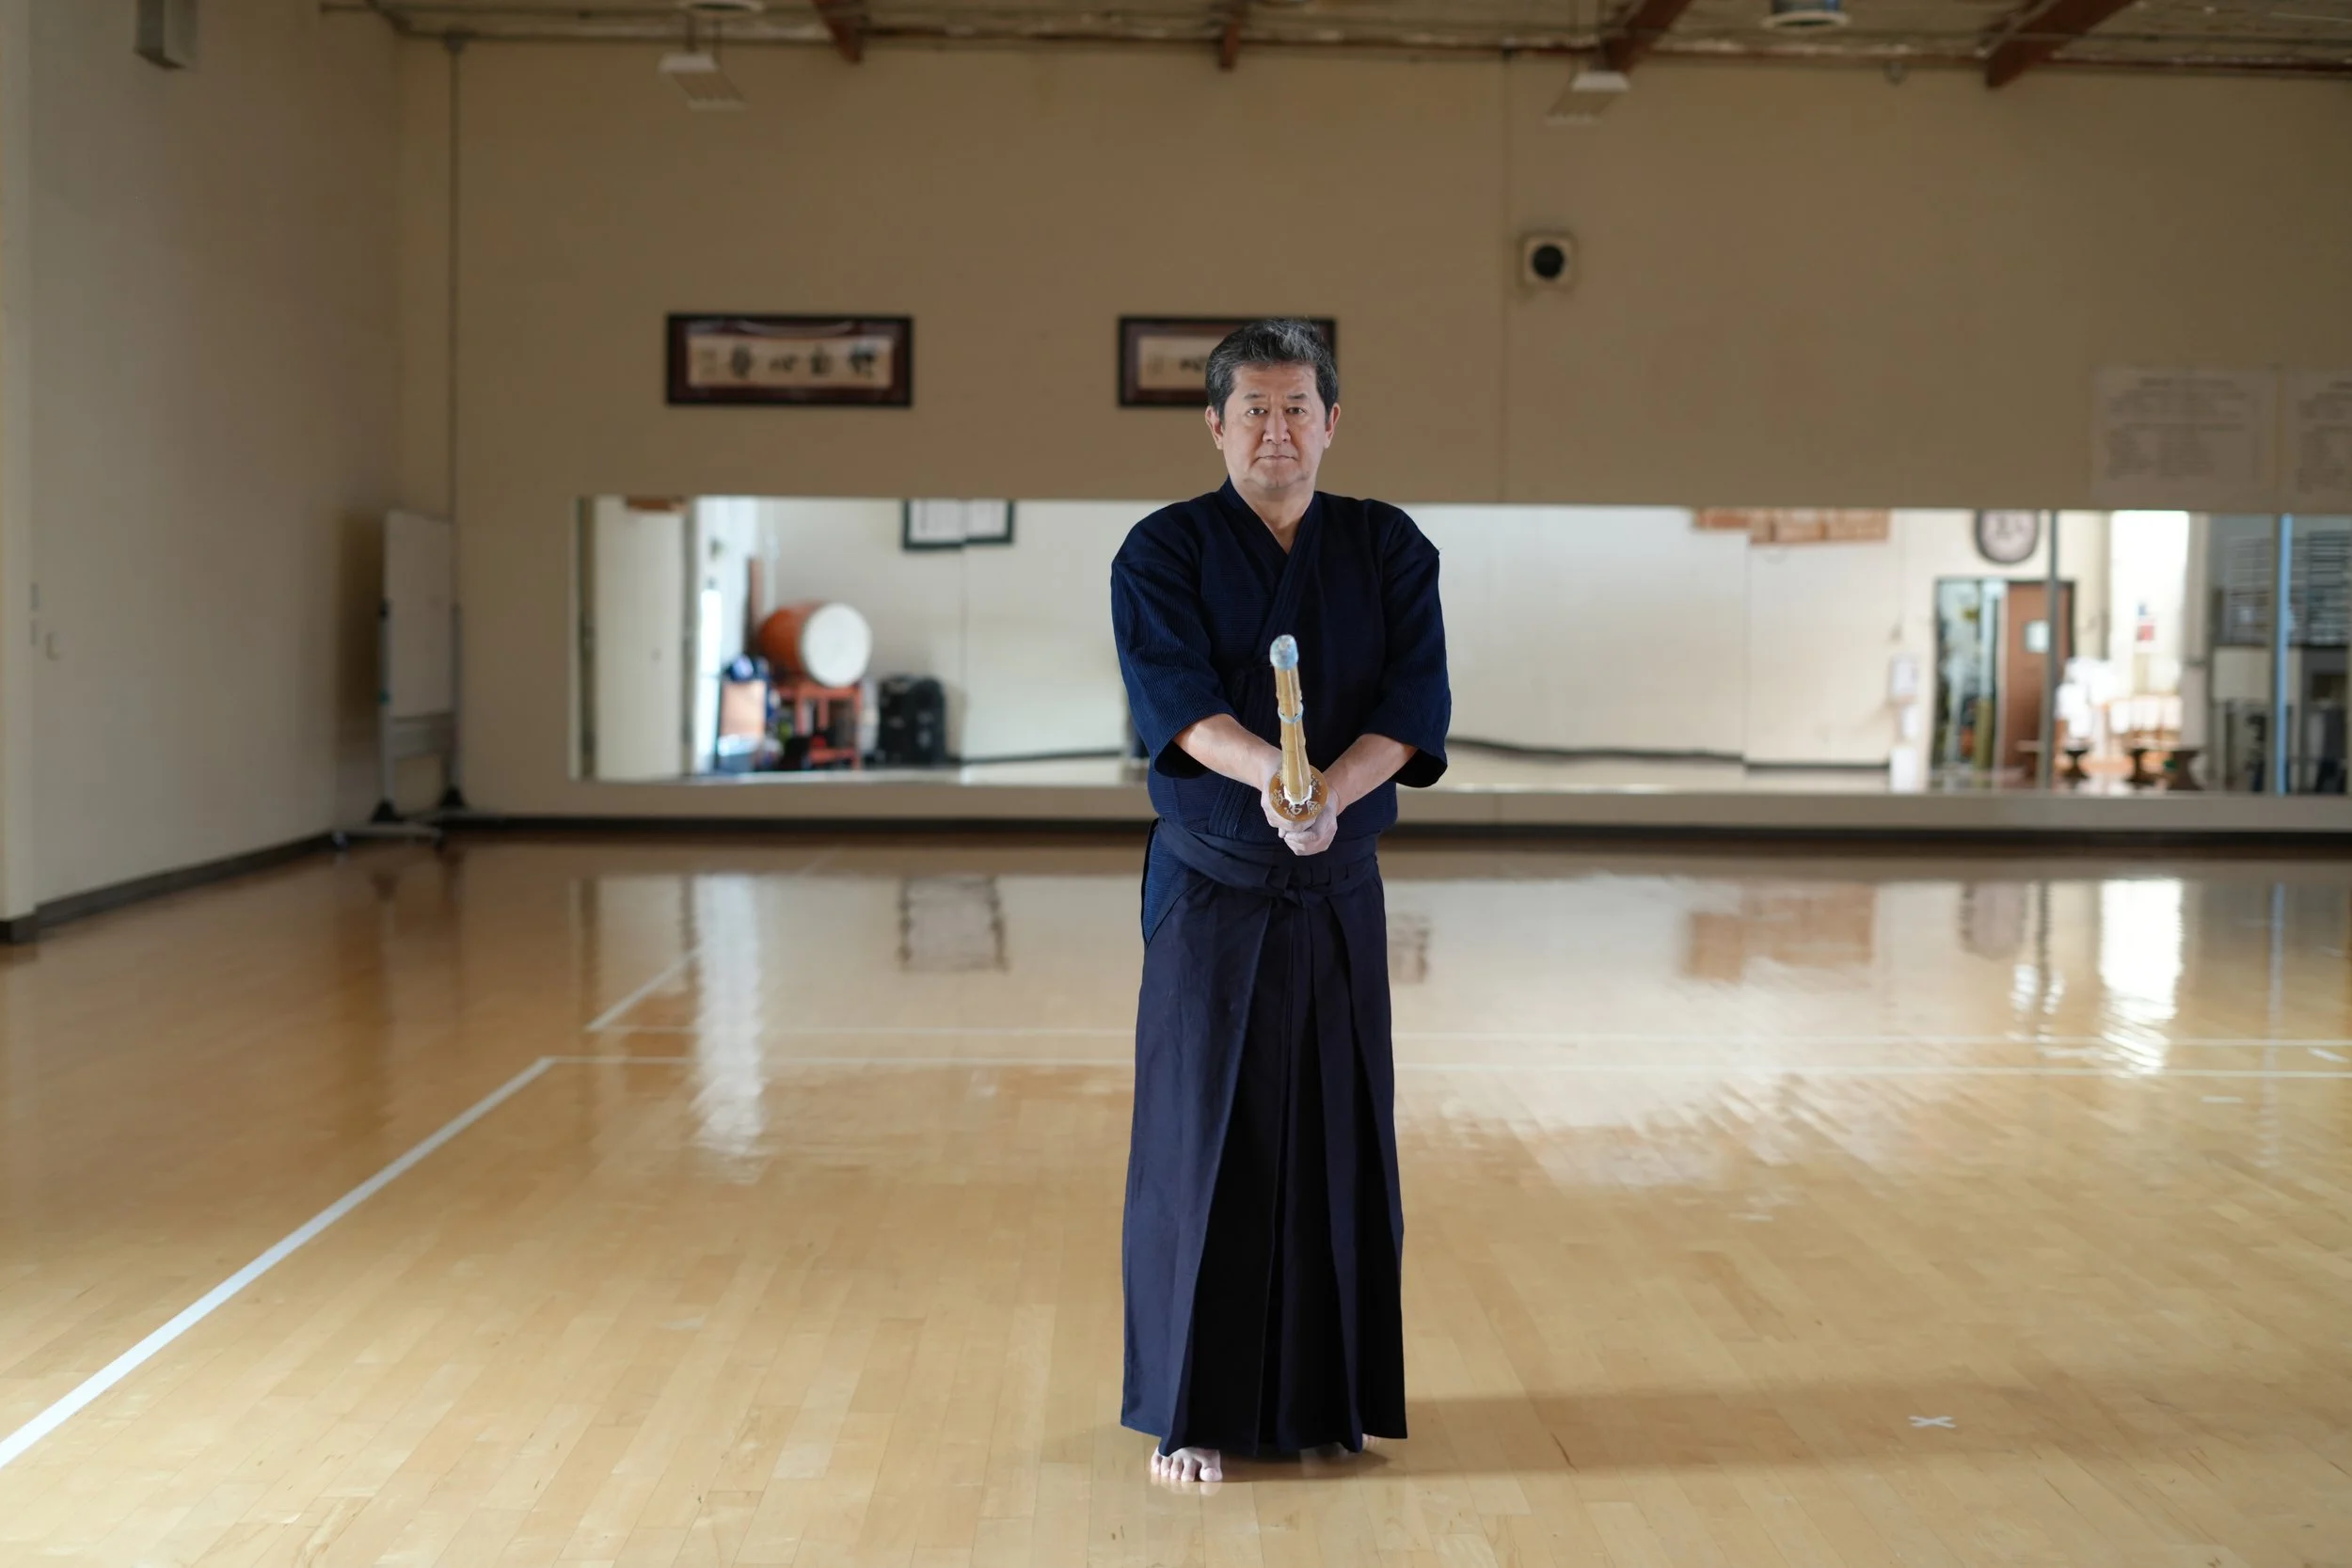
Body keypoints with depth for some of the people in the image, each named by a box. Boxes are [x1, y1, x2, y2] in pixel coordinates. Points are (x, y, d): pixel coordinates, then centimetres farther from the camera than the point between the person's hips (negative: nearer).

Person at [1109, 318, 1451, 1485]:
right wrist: (1269, 773, -37)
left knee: (1339, 1141, 8)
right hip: (1210, 892, -3)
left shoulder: (1388, 548, 3)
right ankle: (1190, 1412, 14)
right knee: (1201, 1139, 1)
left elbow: (1416, 699, -8)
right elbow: (1172, 696, -18)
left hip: (1339, 894, 3)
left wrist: (1330, 790, -26)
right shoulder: (1163, 551, -4)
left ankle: (1324, 1398, 24)